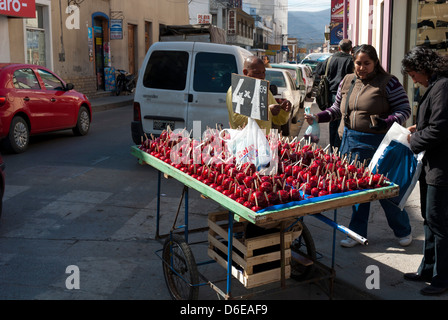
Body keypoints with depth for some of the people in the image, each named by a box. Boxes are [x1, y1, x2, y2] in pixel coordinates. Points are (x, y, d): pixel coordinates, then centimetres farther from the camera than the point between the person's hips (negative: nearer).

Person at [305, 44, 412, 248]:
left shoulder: (388, 82, -4)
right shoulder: (347, 81, 12)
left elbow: (404, 110, -5)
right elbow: (336, 109, 20)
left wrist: (386, 123, -22)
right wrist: (318, 117, 4)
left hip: (377, 143, -4)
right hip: (350, 141, 5)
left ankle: (403, 230, 24)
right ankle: (357, 233, 22)